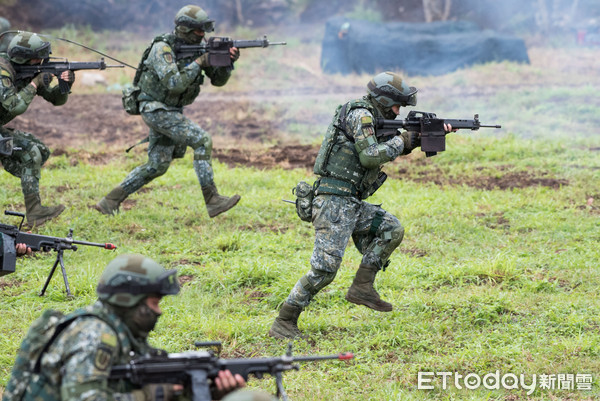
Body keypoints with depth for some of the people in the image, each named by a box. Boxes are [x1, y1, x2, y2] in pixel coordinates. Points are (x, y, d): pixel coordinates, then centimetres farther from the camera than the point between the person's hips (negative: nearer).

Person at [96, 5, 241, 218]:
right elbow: (174, 83, -29)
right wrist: (198, 63, -23)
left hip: (172, 111, 9)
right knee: (202, 141, -19)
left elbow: (218, 79, 5)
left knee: (157, 165, 8)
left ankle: (110, 202, 14)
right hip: (156, 110, -9)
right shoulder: (162, 48, -18)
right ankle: (213, 201, -18)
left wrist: (228, 61, -15)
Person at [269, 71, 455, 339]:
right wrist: (401, 142, -7)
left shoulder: (372, 119, 19)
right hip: (335, 200, -10)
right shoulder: (360, 115, -10)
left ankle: (362, 287, 5)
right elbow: (370, 156, -20)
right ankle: (283, 323, -11)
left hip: (351, 204, 10)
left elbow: (394, 149, 26)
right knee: (325, 266, -15)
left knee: (392, 230, 10)